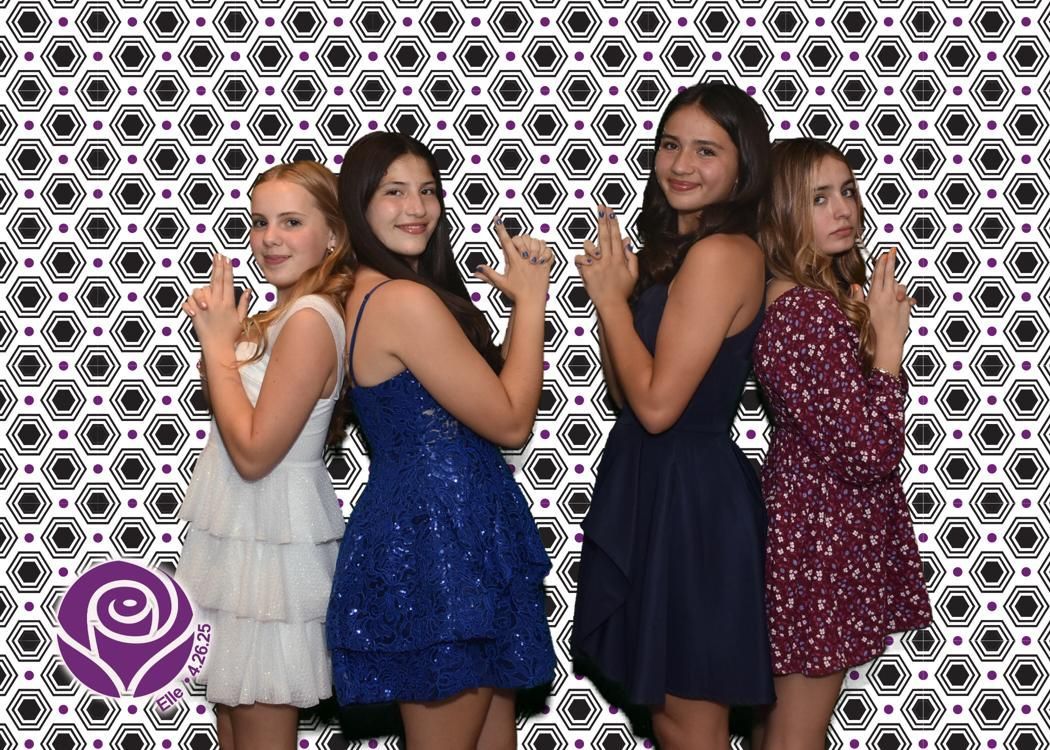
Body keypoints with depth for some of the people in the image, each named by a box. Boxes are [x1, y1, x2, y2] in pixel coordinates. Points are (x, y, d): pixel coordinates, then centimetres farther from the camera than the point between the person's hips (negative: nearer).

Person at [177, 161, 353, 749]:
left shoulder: (310, 319, -21)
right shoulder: (284, 314, 9)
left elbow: (253, 451, -23)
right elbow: (229, 409, 13)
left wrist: (218, 343, -15)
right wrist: (218, 332, 0)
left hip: (271, 547, -10)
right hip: (243, 536, 10)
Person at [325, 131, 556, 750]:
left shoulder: (369, 297, 11)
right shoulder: (406, 301, -19)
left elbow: (488, 393, 12)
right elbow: (511, 422, -14)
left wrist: (522, 294, 5)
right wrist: (531, 297, -7)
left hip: (420, 528, 10)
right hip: (441, 537, -10)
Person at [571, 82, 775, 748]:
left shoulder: (721, 254, -19)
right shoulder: (675, 250, 11)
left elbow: (657, 405, -22)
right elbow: (624, 391, 12)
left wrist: (611, 297, -12)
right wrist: (616, 291, -1)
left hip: (687, 498, -10)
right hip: (653, 486, 10)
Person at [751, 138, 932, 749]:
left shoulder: (825, 294, 7)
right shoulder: (808, 314, -24)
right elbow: (870, 453, -27)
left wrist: (873, 323, 7)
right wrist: (888, 340, -21)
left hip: (810, 510, 10)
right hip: (824, 533, -10)